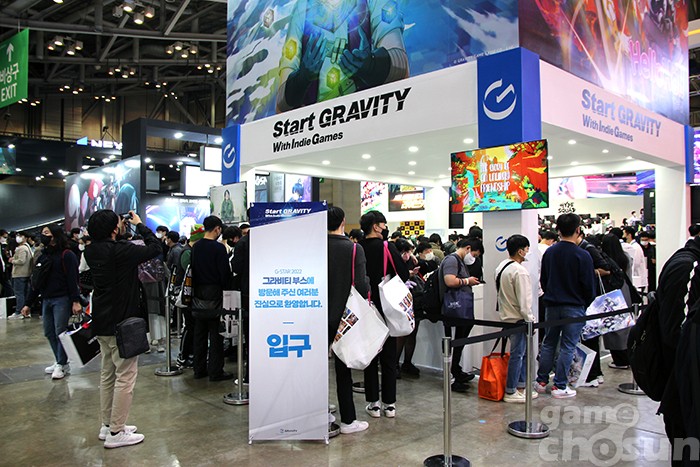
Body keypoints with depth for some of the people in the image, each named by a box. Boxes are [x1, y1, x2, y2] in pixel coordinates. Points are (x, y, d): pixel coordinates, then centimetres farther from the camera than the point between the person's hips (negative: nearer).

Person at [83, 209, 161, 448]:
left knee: (108, 373, 18)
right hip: (121, 323, -9)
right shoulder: (120, 250, -22)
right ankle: (116, 432, 5)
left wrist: (121, 233, 10)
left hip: (102, 322, 9)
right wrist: (140, 225, 0)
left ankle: (107, 424, 28)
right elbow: (155, 247, -13)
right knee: (125, 376, -1)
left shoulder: (92, 251, 2)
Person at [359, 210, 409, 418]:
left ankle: (373, 403, 14)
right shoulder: (387, 247, -11)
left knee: (369, 356, 10)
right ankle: (389, 404, 14)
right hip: (386, 308, -1)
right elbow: (403, 275, -11)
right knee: (389, 357, 9)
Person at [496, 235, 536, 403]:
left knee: (522, 352, 18)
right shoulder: (520, 272, -20)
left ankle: (521, 385, 27)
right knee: (517, 354, -1)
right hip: (517, 318, -9)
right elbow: (524, 301, -20)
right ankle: (510, 392, 6)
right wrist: (531, 320, -11)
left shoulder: (501, 267, 9)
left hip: (506, 315, 9)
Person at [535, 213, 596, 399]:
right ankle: (560, 386, 9)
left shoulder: (549, 252, 1)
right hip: (574, 307, -4)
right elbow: (589, 286, -9)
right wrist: (586, 305, 7)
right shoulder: (582, 256, -14)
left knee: (548, 343, 14)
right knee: (567, 346, 4)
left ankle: (541, 381, 20)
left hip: (551, 306, 4)